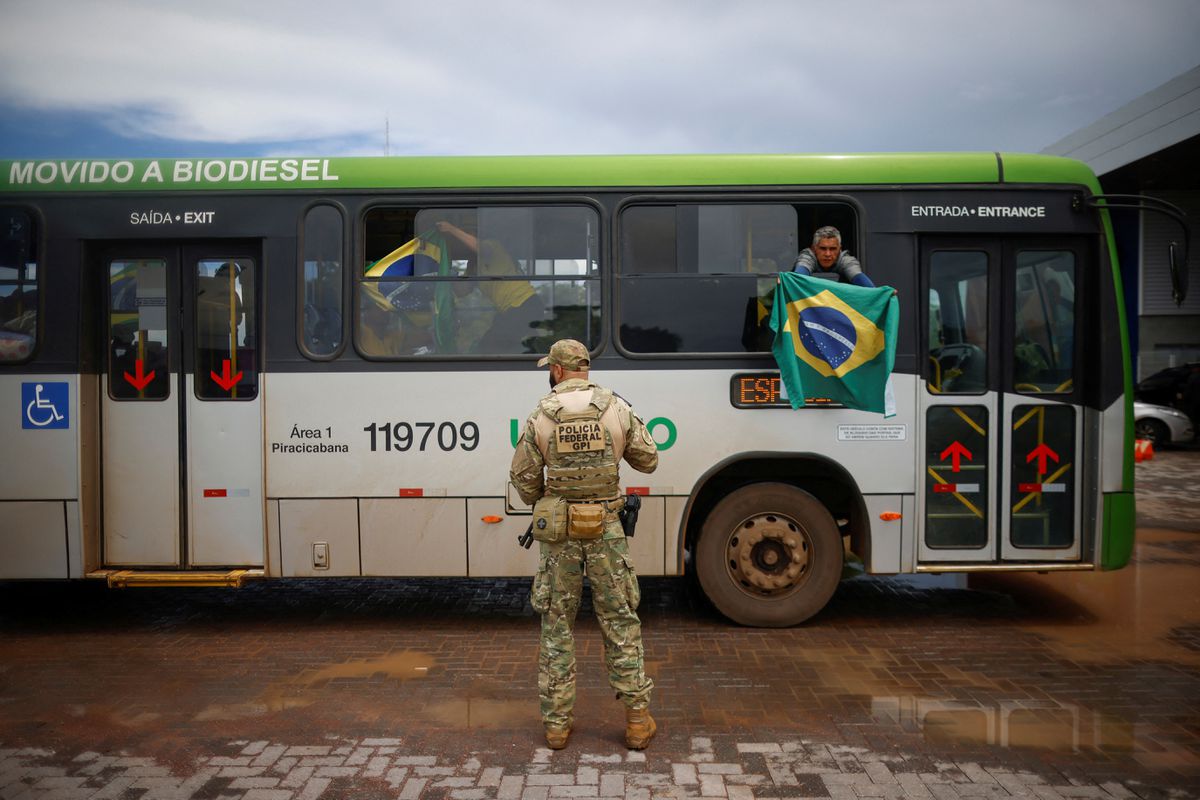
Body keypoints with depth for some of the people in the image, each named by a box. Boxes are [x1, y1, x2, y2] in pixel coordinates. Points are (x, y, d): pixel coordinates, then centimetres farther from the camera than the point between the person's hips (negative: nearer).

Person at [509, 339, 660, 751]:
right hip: (606, 529, 1)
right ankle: (637, 719, 14)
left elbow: (522, 476, 1)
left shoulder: (541, 415, -4)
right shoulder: (617, 408, -2)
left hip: (557, 531, 0)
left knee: (556, 623, 10)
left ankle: (556, 722, 16)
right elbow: (649, 461, 6)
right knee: (620, 621, 9)